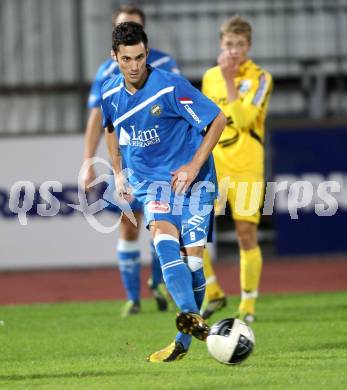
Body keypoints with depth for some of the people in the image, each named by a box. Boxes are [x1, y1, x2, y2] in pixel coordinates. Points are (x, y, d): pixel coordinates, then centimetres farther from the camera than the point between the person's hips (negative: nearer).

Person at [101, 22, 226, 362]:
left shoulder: (171, 87, -15)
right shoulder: (110, 94, 1)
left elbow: (218, 120, -10)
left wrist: (194, 166, -13)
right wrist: (118, 172, 17)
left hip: (192, 178, -2)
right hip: (150, 179, 3)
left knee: (192, 257, -8)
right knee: (163, 235, -27)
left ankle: (184, 340, 7)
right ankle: (191, 317, -44)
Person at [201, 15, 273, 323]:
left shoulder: (260, 78, -4)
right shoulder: (209, 77, 10)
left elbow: (243, 120, -18)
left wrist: (229, 80, -19)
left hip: (246, 168, -3)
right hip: (213, 166, 4)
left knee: (246, 235, -2)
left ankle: (248, 304, 11)